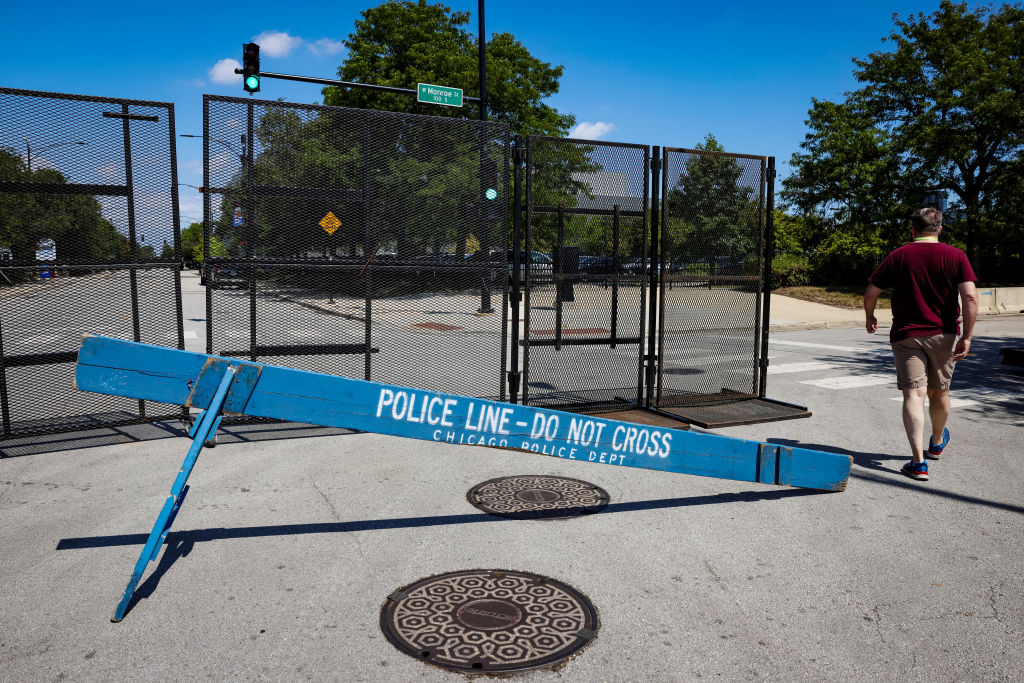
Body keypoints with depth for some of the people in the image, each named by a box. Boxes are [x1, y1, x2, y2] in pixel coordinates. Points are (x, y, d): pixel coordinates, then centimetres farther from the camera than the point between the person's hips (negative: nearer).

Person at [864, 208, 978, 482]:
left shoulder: (898, 256, 0)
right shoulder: (956, 256, -1)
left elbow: (871, 292, -1)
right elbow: (970, 297, -11)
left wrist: (869, 318, 17)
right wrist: (967, 336, -8)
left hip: (906, 335, -2)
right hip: (943, 335, 2)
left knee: (913, 394, -5)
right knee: (939, 392, 20)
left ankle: (918, 462, -14)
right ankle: (937, 443, 44)